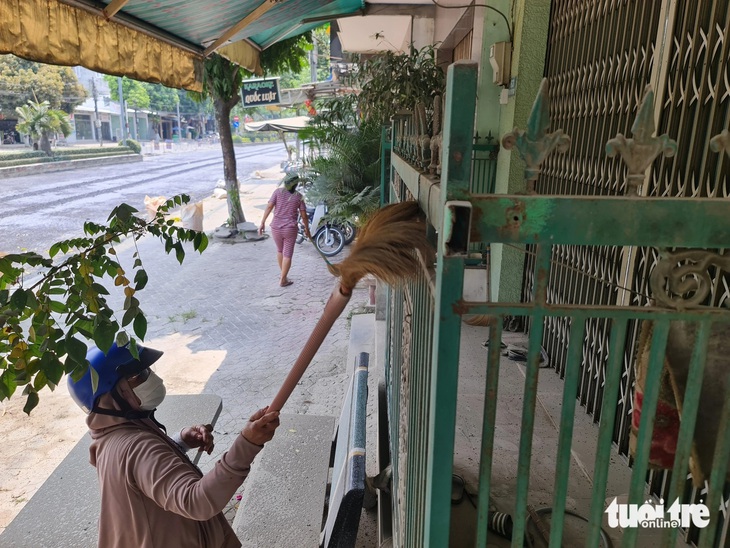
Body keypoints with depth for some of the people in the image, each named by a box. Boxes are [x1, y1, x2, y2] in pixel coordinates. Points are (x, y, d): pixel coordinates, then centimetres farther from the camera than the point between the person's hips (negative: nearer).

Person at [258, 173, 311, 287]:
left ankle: (283, 275, 34)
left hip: (276, 227, 2)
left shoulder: (278, 191, -2)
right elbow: (304, 215, 1)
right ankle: (283, 280, 9)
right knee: (287, 255, 6)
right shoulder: (299, 196, -1)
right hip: (290, 229, -2)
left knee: (279, 250, 22)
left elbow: (269, 207, -9)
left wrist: (262, 223, -3)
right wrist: (306, 229, 14)